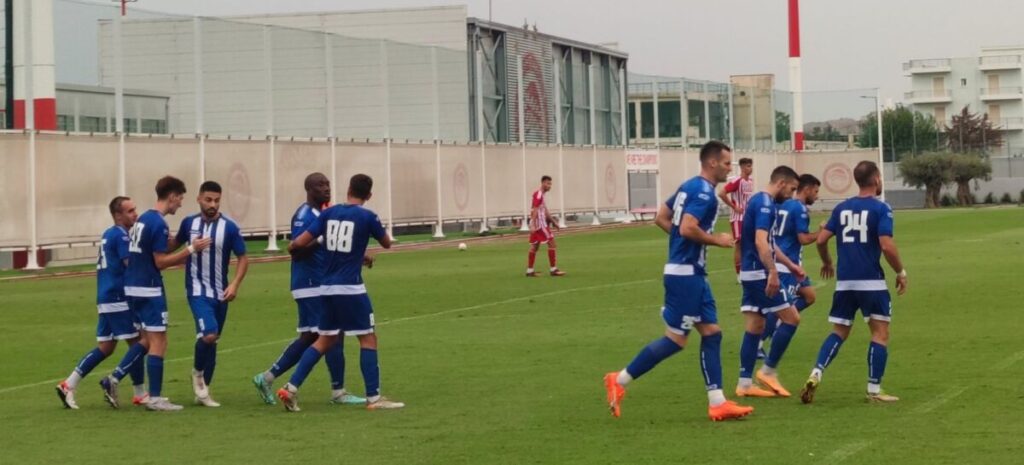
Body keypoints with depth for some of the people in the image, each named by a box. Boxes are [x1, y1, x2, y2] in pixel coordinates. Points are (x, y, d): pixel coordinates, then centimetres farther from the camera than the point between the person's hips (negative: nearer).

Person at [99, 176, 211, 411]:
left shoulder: (143, 219, 13)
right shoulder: (158, 223, -16)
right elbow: (161, 262, -16)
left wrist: (184, 255, 19)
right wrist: (191, 249, -14)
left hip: (133, 286, 9)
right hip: (149, 288, -9)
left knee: (147, 340, 17)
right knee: (158, 342, -2)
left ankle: (113, 379, 10)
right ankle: (155, 398, 1)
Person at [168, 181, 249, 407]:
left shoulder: (229, 227, -5)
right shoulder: (189, 223, 0)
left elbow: (243, 258, 0)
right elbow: (174, 244, 18)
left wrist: (235, 284, -13)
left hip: (220, 293, 2)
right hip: (197, 291, -2)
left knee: (212, 341, 10)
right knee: (208, 334, -22)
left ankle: (202, 391, 24)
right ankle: (197, 372, 7)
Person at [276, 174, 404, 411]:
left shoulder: (329, 213, 5)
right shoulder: (367, 216, -7)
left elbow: (300, 242, 3)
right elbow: (387, 243, 10)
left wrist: (291, 247, 26)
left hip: (328, 287, 6)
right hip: (350, 287, -6)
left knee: (325, 340, 15)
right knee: (368, 338, 3)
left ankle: (291, 388, 9)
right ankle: (374, 398, 2)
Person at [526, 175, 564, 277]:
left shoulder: (541, 195, 18)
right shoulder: (538, 195, -14)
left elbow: (545, 211, 25)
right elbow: (535, 211, -21)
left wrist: (553, 221, 26)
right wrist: (533, 225, -26)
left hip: (536, 224, 10)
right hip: (540, 224, -10)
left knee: (535, 246, 9)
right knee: (551, 243, -7)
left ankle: (529, 270, 9)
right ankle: (553, 269, -6)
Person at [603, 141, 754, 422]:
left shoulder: (689, 187, 14)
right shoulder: (704, 192, -16)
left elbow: (661, 218, 19)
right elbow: (687, 228, -26)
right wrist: (717, 240, -12)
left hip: (692, 274, 10)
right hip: (685, 274, -10)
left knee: (711, 333, 8)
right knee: (676, 339, -5)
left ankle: (717, 403, 8)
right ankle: (620, 381, 2)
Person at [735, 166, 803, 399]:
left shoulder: (761, 202, 17)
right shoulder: (765, 204, -14)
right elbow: (761, 242, -26)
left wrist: (790, 265, 32)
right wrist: (773, 272, -31)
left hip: (751, 273, 10)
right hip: (760, 273, -10)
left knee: (754, 327, 9)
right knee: (791, 318, -4)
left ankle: (745, 383, 7)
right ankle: (768, 371, 1)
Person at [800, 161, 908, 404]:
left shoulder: (842, 208, 9)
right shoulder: (880, 209, -7)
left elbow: (821, 239, 7)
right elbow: (887, 246, -16)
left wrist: (827, 262, 26)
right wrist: (901, 272, -2)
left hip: (844, 282, 5)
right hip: (871, 281, -5)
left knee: (839, 332, 14)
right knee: (880, 333, 5)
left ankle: (816, 374, -5)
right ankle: (874, 389, 1)